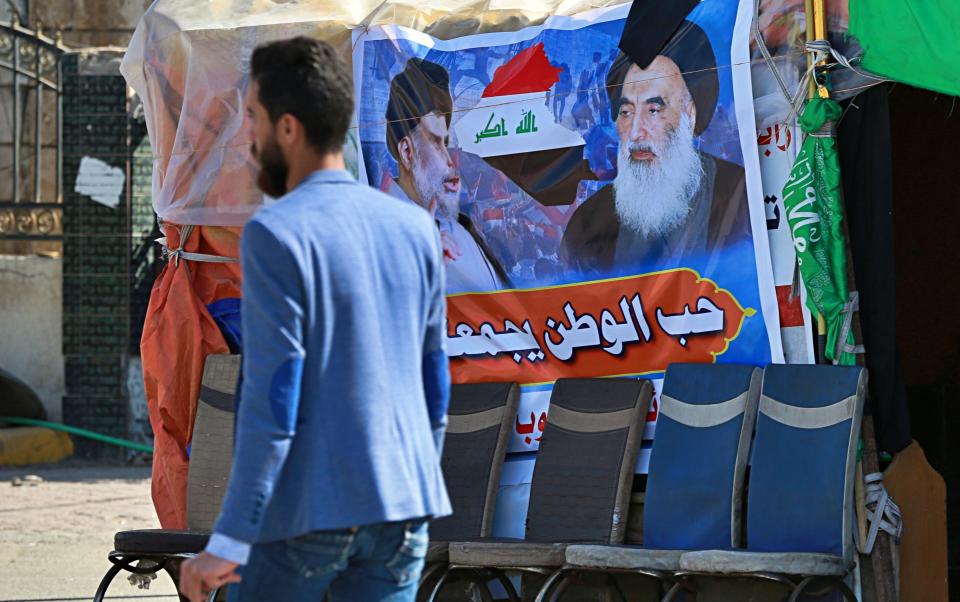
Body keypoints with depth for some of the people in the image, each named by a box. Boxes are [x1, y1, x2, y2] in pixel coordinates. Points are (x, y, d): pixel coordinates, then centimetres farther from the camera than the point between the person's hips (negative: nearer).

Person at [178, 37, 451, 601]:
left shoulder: (277, 235, -11)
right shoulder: (414, 227, 9)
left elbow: (272, 403, -16)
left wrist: (228, 542, -14)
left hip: (306, 514, -5)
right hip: (402, 512, 5)